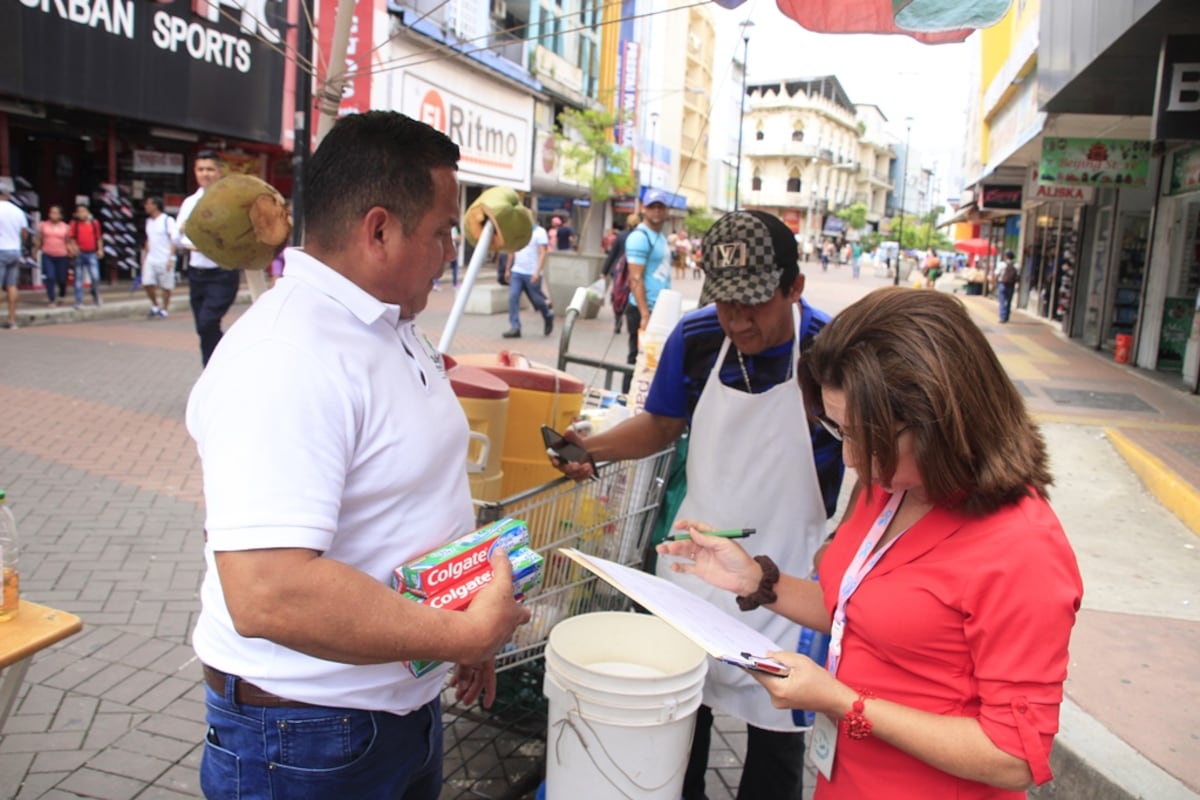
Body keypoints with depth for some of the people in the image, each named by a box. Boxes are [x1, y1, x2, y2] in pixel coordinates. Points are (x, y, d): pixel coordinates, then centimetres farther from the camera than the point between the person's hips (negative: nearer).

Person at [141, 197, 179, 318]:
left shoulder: (168, 220, -7)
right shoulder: (148, 221, 14)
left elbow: (174, 240, -11)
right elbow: (148, 240, 22)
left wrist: (171, 258, -17)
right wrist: (145, 256, 16)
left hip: (165, 260, -6)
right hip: (151, 259, 6)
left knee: (166, 287, 2)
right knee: (147, 283, -4)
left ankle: (164, 310, 16)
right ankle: (155, 306, 16)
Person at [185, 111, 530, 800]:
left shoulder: (393, 324, 5)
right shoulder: (284, 358, -27)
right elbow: (265, 594, -35)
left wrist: (473, 630, 13)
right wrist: (465, 634, -26)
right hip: (312, 740, -8)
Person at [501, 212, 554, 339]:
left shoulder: (540, 232, -6)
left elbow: (542, 253, -13)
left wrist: (537, 272, -22)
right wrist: (508, 269, 18)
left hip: (532, 274, -5)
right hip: (516, 272, 5)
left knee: (536, 300, 4)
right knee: (512, 298, -8)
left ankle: (548, 316, 34)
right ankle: (515, 328, -7)